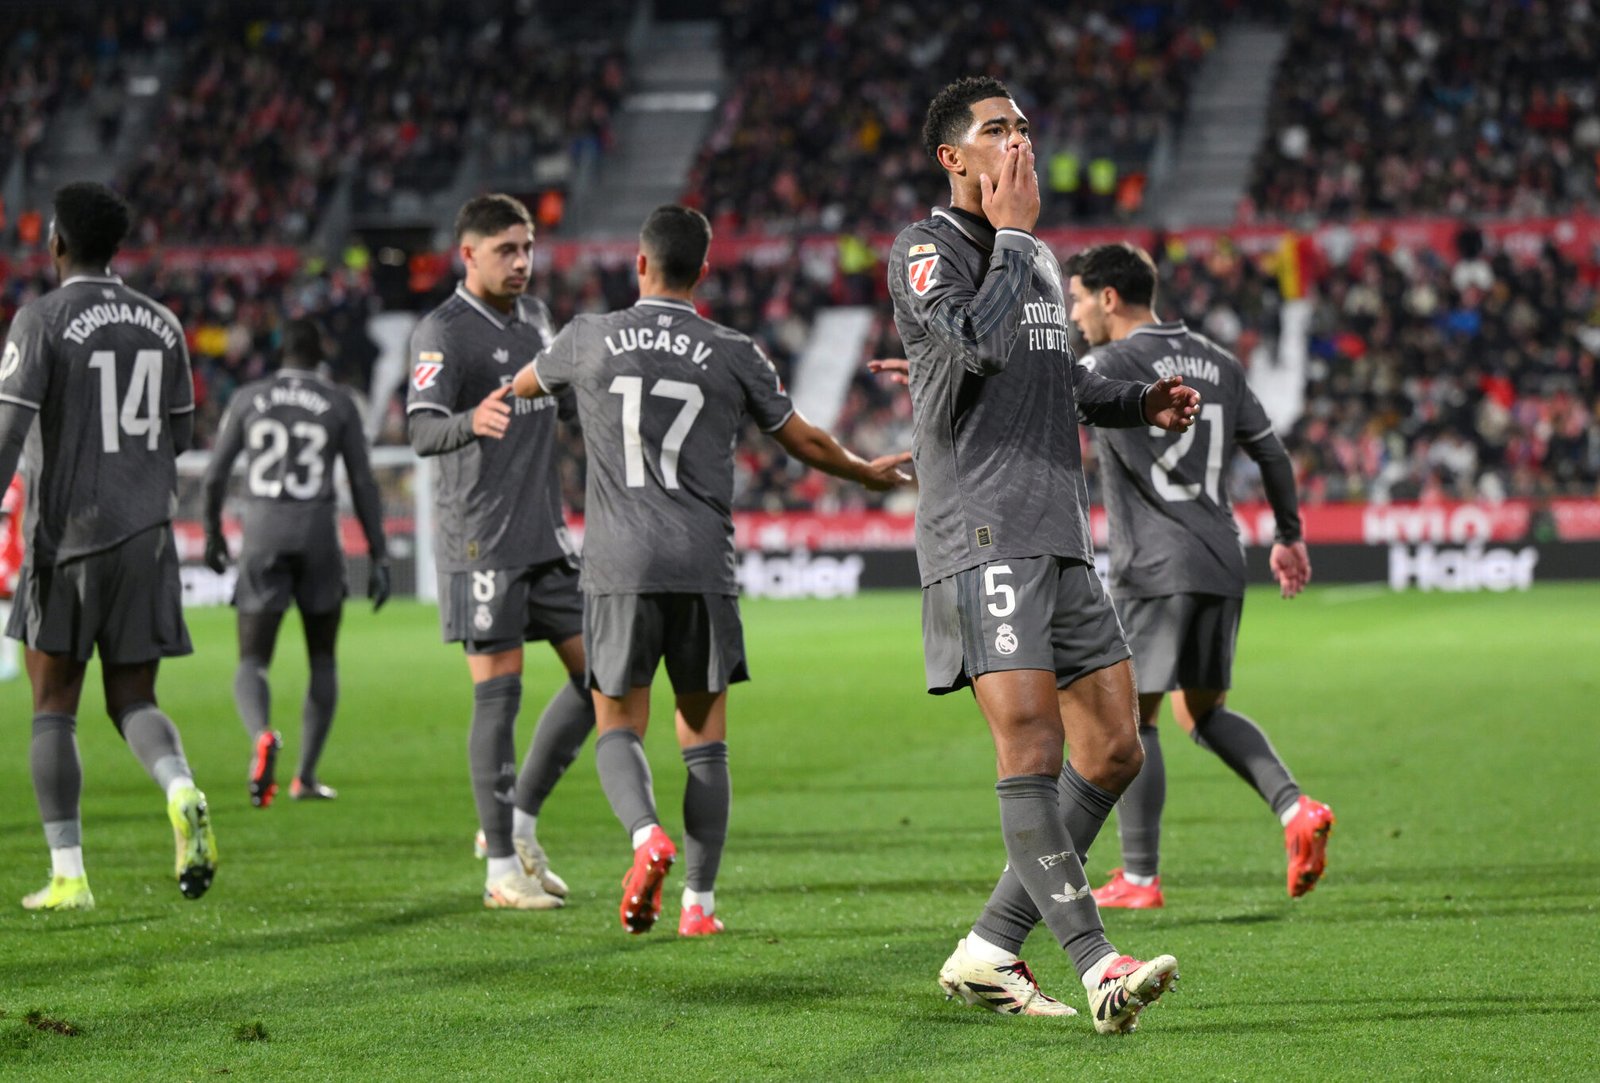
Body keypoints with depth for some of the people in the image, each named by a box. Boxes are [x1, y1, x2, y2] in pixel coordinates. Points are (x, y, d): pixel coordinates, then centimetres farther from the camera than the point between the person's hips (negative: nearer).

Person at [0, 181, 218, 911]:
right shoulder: (161, 324, 9)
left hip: (68, 535, -4)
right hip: (147, 536, 4)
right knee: (132, 699, 11)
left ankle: (67, 875, 4)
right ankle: (181, 791, -21)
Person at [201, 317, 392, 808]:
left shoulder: (248, 399, 6)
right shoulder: (340, 404, 3)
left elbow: (216, 476, 9)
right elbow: (363, 484, 0)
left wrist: (213, 533, 25)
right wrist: (378, 557, 4)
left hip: (262, 536, 0)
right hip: (318, 537, 0)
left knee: (253, 662, 3)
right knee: (322, 660, 18)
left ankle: (262, 736, -30)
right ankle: (306, 776, 16)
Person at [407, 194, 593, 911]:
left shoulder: (535, 316, 15)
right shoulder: (442, 332, -10)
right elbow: (422, 430, -24)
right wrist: (470, 422, -44)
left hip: (546, 536, 8)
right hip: (481, 542, -8)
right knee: (498, 693, -7)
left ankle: (519, 822, 17)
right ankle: (503, 870, -1)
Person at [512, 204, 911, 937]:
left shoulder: (590, 340, 3)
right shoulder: (733, 355, 2)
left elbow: (522, 386, 25)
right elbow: (805, 443, 12)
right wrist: (871, 474, 32)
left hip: (619, 567, 0)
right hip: (703, 568, 0)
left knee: (618, 726, 8)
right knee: (704, 738, 10)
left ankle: (646, 834, -21)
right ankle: (698, 902, 7)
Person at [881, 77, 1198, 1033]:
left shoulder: (1040, 259, 22)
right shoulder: (929, 249, -4)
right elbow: (979, 343, -23)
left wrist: (1140, 403, 20)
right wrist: (1012, 232, -12)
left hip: (1062, 540, 9)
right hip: (984, 538, -9)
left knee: (1114, 751, 5)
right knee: (1032, 743, -16)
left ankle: (990, 953, 13)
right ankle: (1097, 965, -21)